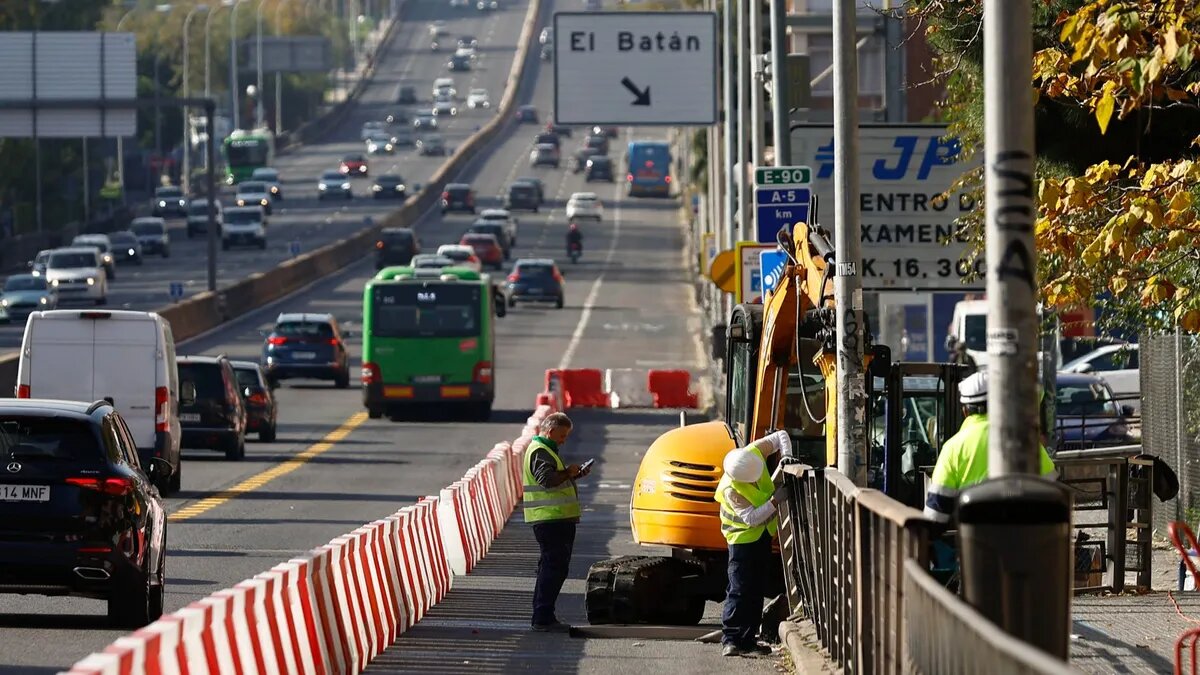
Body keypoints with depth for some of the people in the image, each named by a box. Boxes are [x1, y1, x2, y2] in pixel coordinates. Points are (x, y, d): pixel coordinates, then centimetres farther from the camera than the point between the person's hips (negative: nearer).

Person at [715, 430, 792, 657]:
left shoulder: (755, 452, -19)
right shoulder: (730, 490, -32)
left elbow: (781, 436, -5)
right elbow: (751, 518, -30)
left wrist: (787, 458, -20)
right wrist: (774, 502, -37)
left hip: (763, 533, 7)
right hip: (742, 536, -7)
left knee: (757, 589, 9)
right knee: (739, 589, -12)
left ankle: (747, 640, 14)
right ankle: (730, 640, -10)